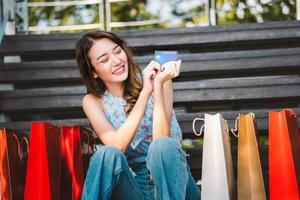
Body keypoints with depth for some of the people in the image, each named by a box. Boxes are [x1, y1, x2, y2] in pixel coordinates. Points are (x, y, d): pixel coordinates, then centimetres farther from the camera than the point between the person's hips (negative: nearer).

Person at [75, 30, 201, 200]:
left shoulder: (154, 78, 0)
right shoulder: (93, 101, 4)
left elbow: (161, 141, -13)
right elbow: (117, 147, -14)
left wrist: (158, 85, -22)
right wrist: (145, 92, -17)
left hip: (167, 178, 0)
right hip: (131, 186, 0)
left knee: (163, 146, -31)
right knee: (108, 154, -30)